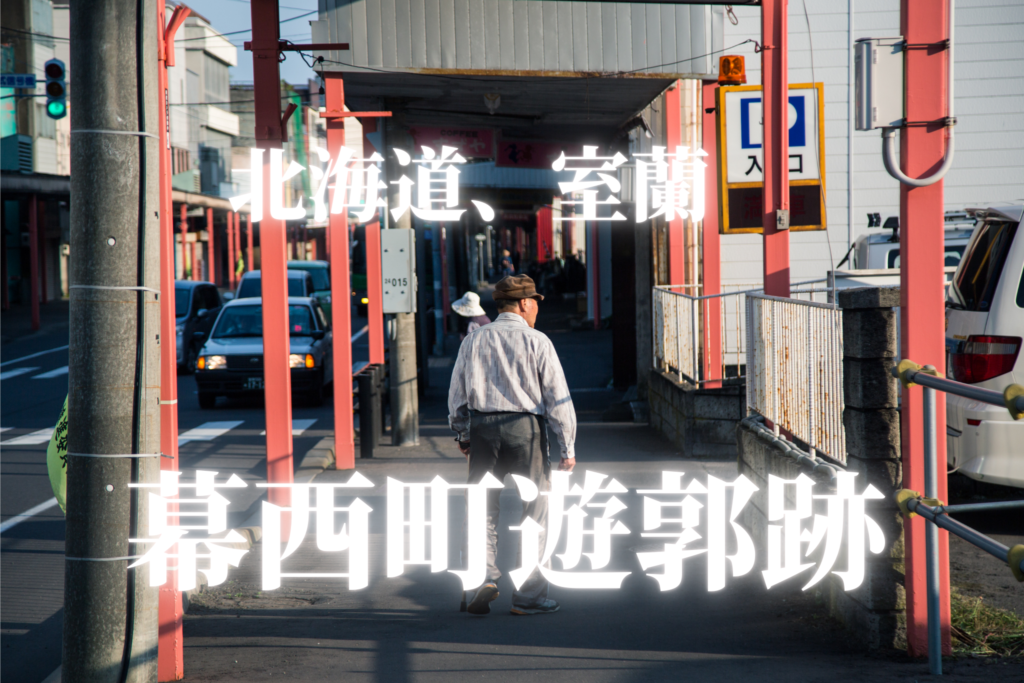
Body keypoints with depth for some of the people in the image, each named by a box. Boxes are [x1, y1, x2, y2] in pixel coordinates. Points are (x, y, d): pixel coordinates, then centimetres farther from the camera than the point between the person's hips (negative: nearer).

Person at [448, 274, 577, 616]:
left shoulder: (474, 341, 7)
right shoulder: (536, 342, -4)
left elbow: (457, 394, 11)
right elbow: (558, 398, -5)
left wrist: (463, 435, 24)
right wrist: (567, 447, 1)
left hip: (482, 428, 3)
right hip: (525, 428, -3)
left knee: (482, 509, 12)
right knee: (531, 513, 4)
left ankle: (483, 575, -5)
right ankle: (528, 597, 8)